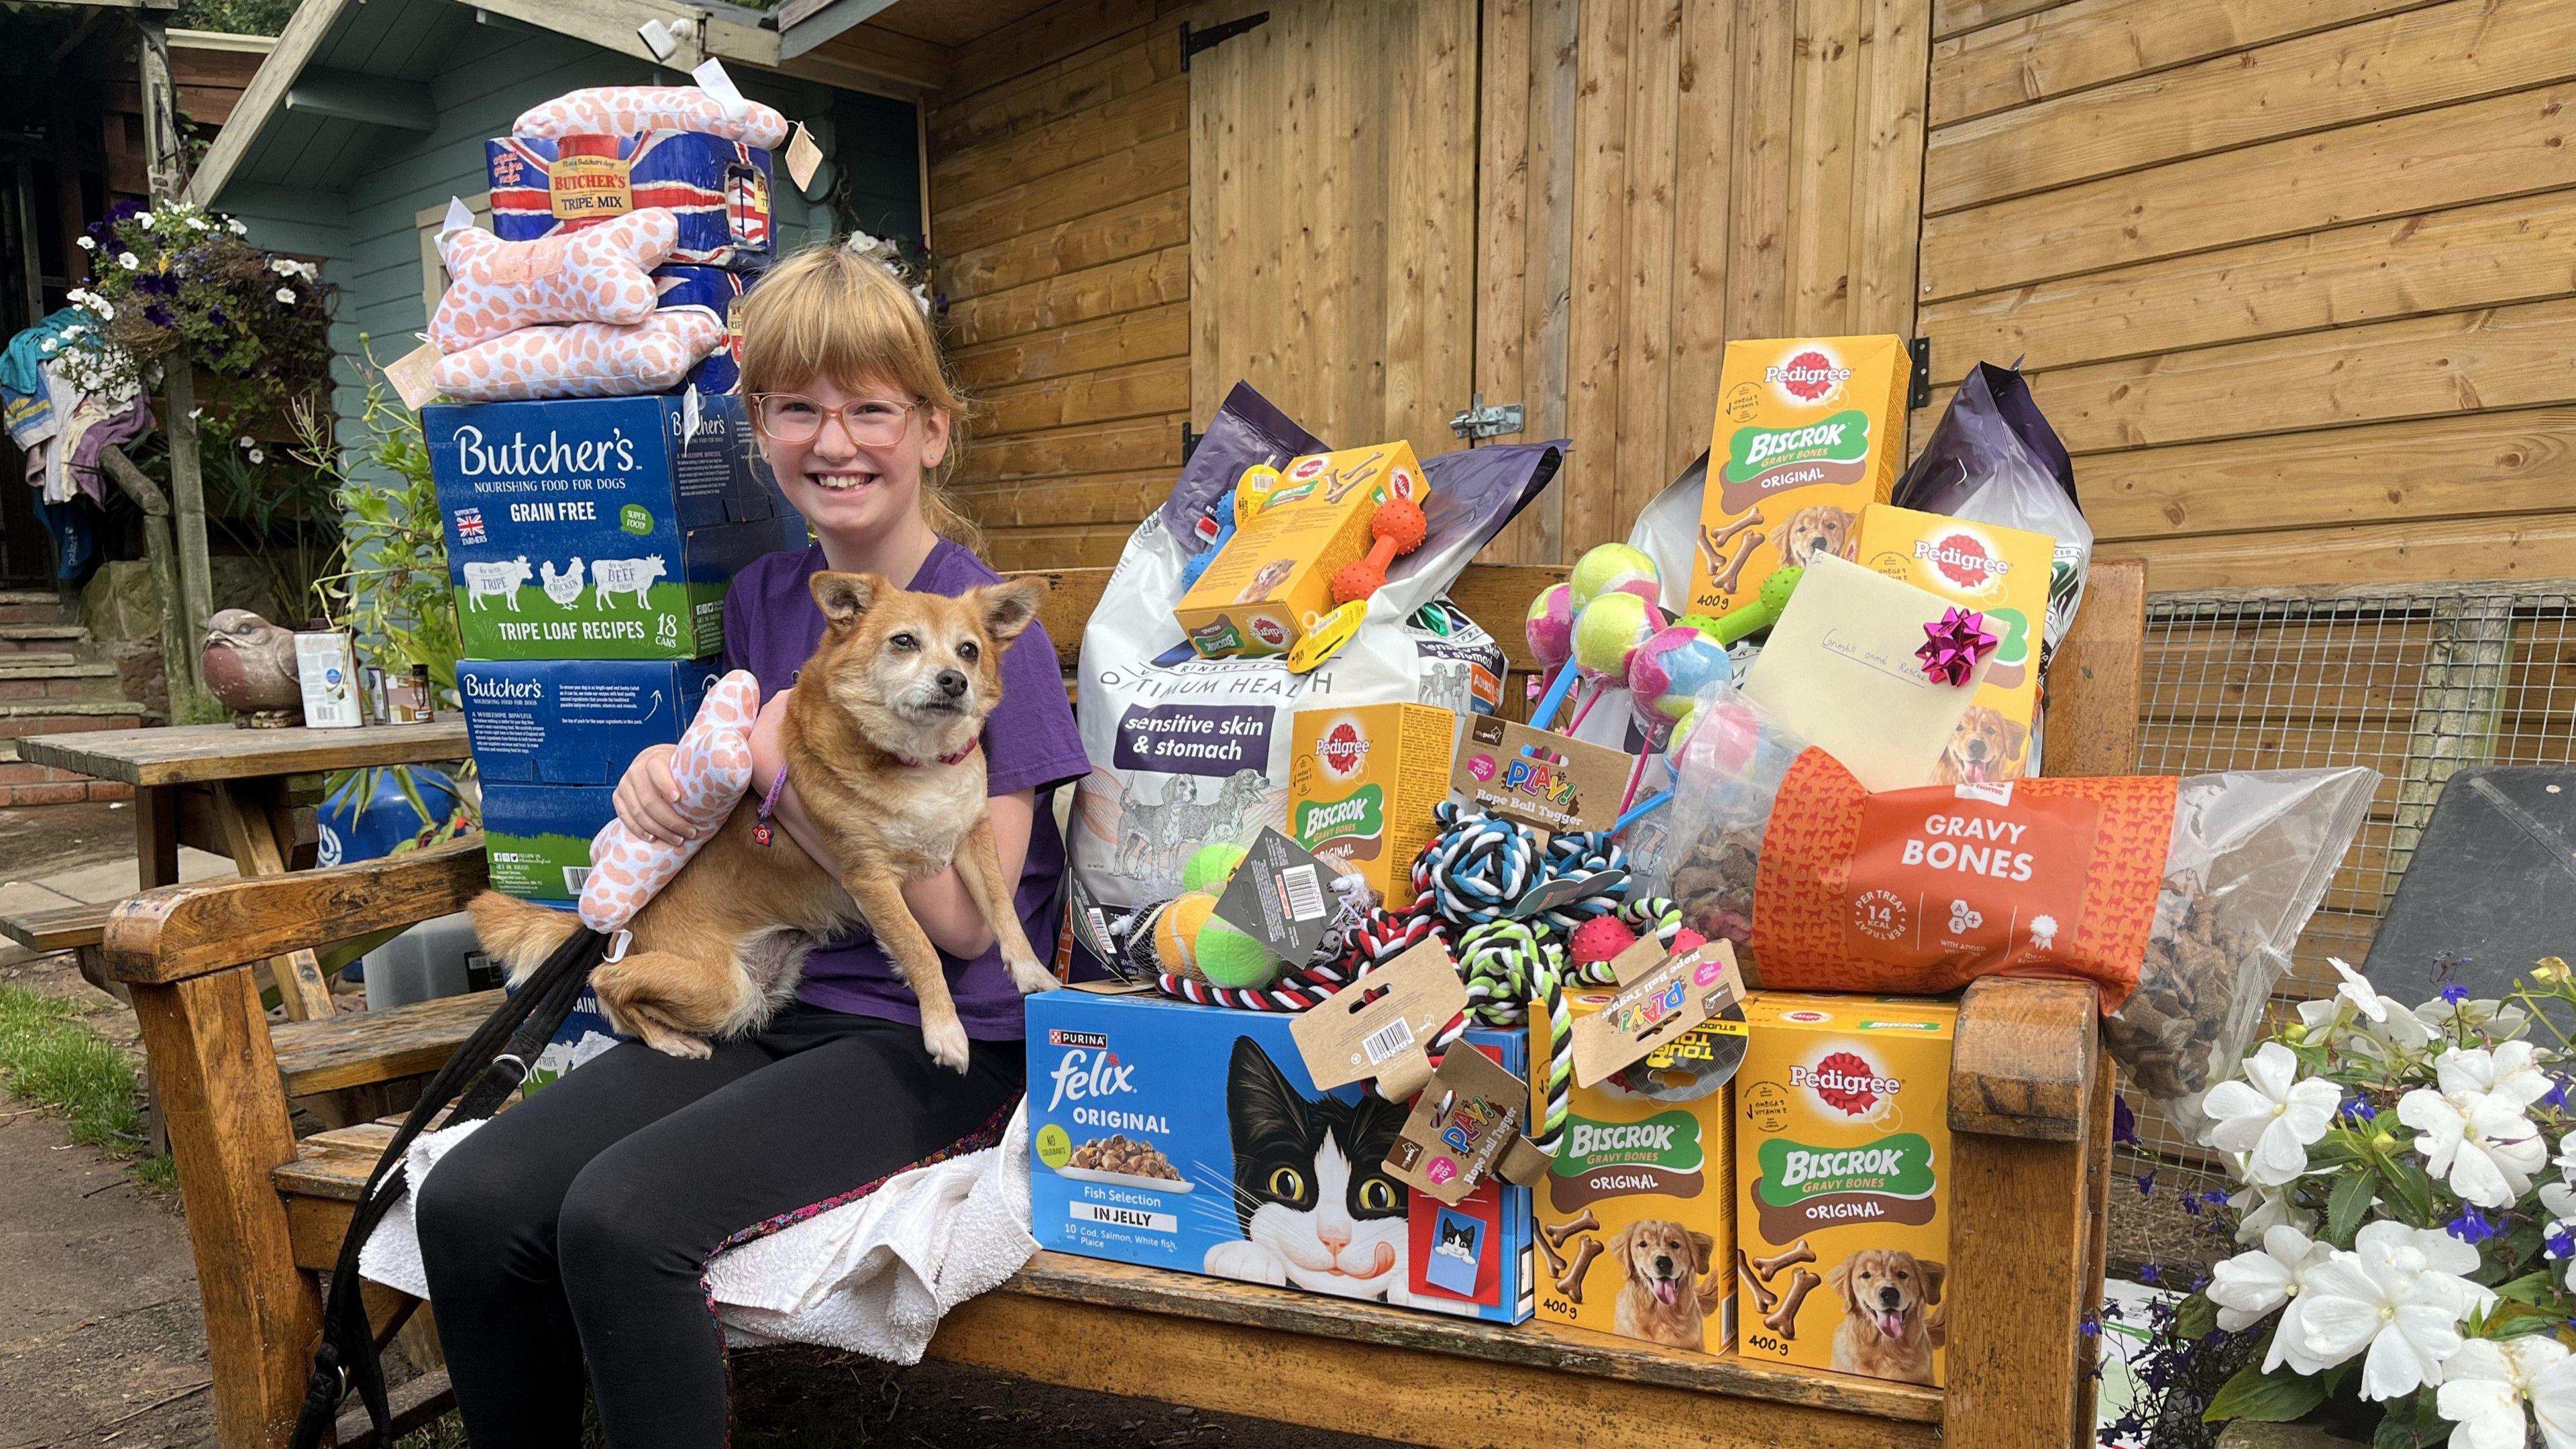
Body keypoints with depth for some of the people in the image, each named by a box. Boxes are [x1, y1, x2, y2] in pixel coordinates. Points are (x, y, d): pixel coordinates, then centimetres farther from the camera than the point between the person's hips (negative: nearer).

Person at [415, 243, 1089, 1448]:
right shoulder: (761, 600, 8)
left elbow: (965, 917, -15)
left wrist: (779, 768, -17)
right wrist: (671, 779, -3)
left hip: (934, 1042, -6)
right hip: (768, 1007, 6)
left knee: (621, 1215, -26)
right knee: (471, 1201, -13)